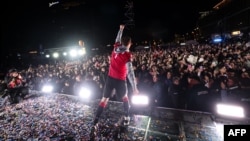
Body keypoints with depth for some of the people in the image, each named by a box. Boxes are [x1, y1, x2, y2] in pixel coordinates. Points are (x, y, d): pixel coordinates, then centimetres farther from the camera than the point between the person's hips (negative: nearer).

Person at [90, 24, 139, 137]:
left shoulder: (115, 48, -1)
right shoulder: (127, 55, -16)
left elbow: (118, 39, 23)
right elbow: (130, 72, -21)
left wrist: (121, 29, 39)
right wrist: (134, 88, -18)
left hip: (110, 78, 4)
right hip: (120, 80, -4)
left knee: (104, 100, 6)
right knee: (125, 97, 23)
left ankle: (95, 124, 4)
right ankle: (126, 118, 31)